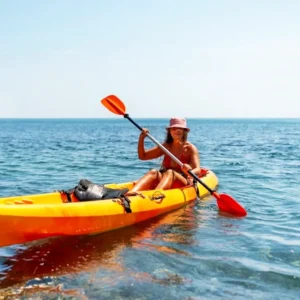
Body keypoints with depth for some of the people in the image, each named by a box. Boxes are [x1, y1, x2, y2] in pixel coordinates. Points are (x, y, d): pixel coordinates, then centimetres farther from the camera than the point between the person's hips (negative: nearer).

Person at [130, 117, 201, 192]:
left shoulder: (190, 148, 2)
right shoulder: (165, 147, 15)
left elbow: (197, 170, -13)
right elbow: (142, 156, 15)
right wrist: (141, 138, 0)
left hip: (183, 183, -3)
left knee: (169, 173, -33)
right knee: (154, 172, -27)